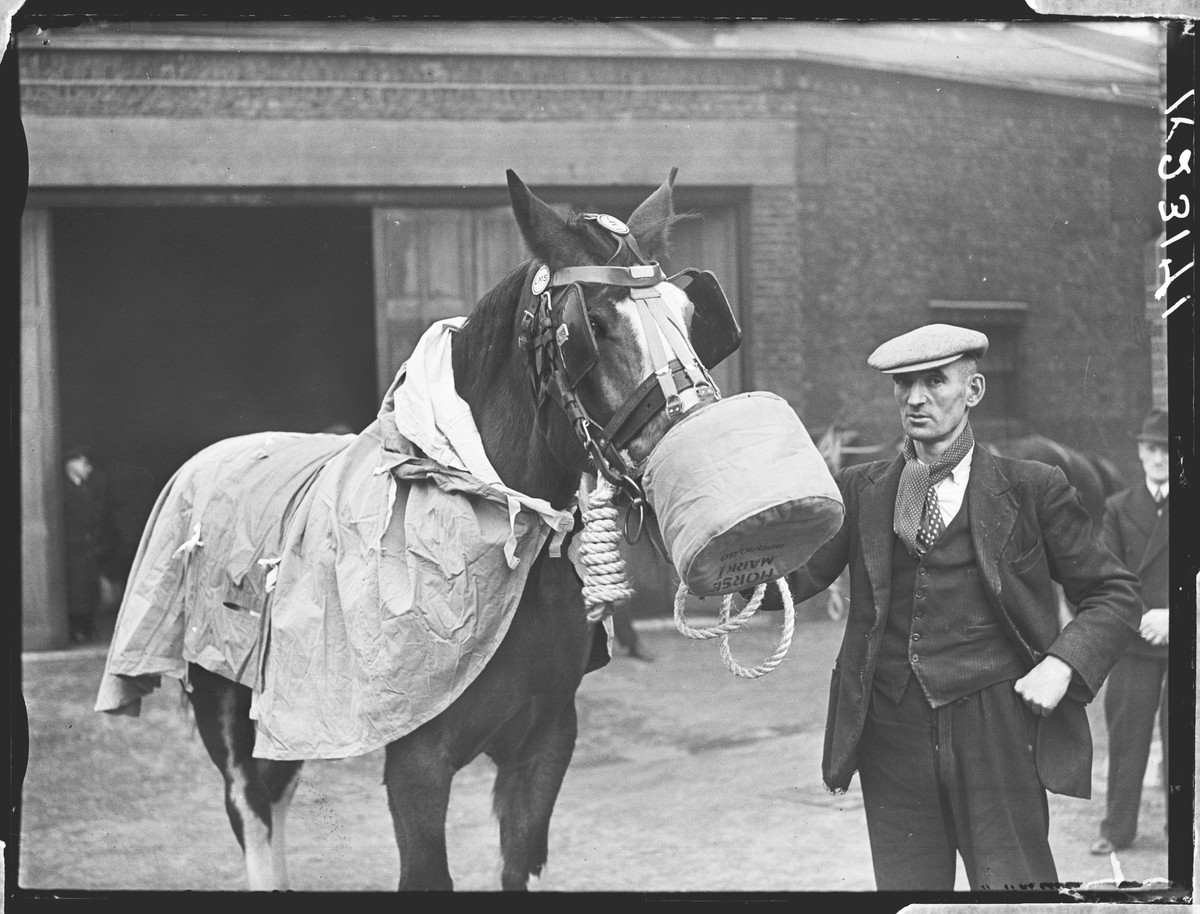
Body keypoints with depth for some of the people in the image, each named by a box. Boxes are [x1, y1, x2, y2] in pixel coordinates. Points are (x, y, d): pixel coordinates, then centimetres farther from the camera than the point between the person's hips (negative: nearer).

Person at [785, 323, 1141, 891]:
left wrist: (1062, 664, -7)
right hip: (892, 732, 2)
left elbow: (1114, 592, 8)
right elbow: (793, 578, 2)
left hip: (997, 731, -2)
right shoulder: (860, 491, 10)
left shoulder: (1030, 489, 4)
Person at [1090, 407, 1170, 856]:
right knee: (1126, 735, 4)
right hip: (1133, 639, 2)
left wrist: (1172, 615, -15)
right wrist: (1140, 618, -12)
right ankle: (1118, 827, 14)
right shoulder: (1119, 507, 9)